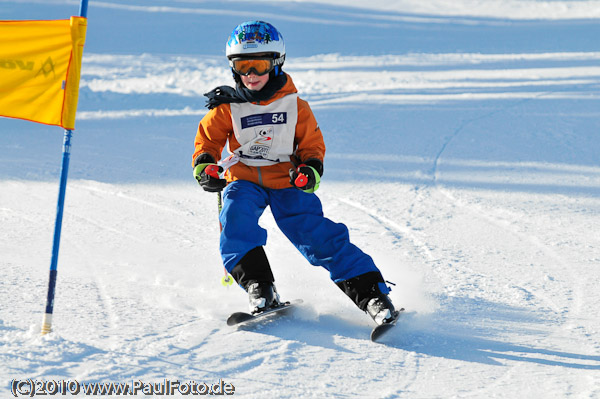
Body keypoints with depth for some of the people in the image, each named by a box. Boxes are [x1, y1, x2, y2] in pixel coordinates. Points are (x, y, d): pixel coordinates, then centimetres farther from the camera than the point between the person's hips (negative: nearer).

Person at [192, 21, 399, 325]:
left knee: (318, 235, -16)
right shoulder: (227, 108, 2)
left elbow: (313, 144, 8)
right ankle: (258, 285, -29)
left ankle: (371, 293, -15)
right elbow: (207, 141, 10)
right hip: (244, 181, 1)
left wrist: (310, 170, -13)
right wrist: (204, 168, -11)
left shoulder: (294, 106, 2)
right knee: (236, 218, -31)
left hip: (287, 182, -1)